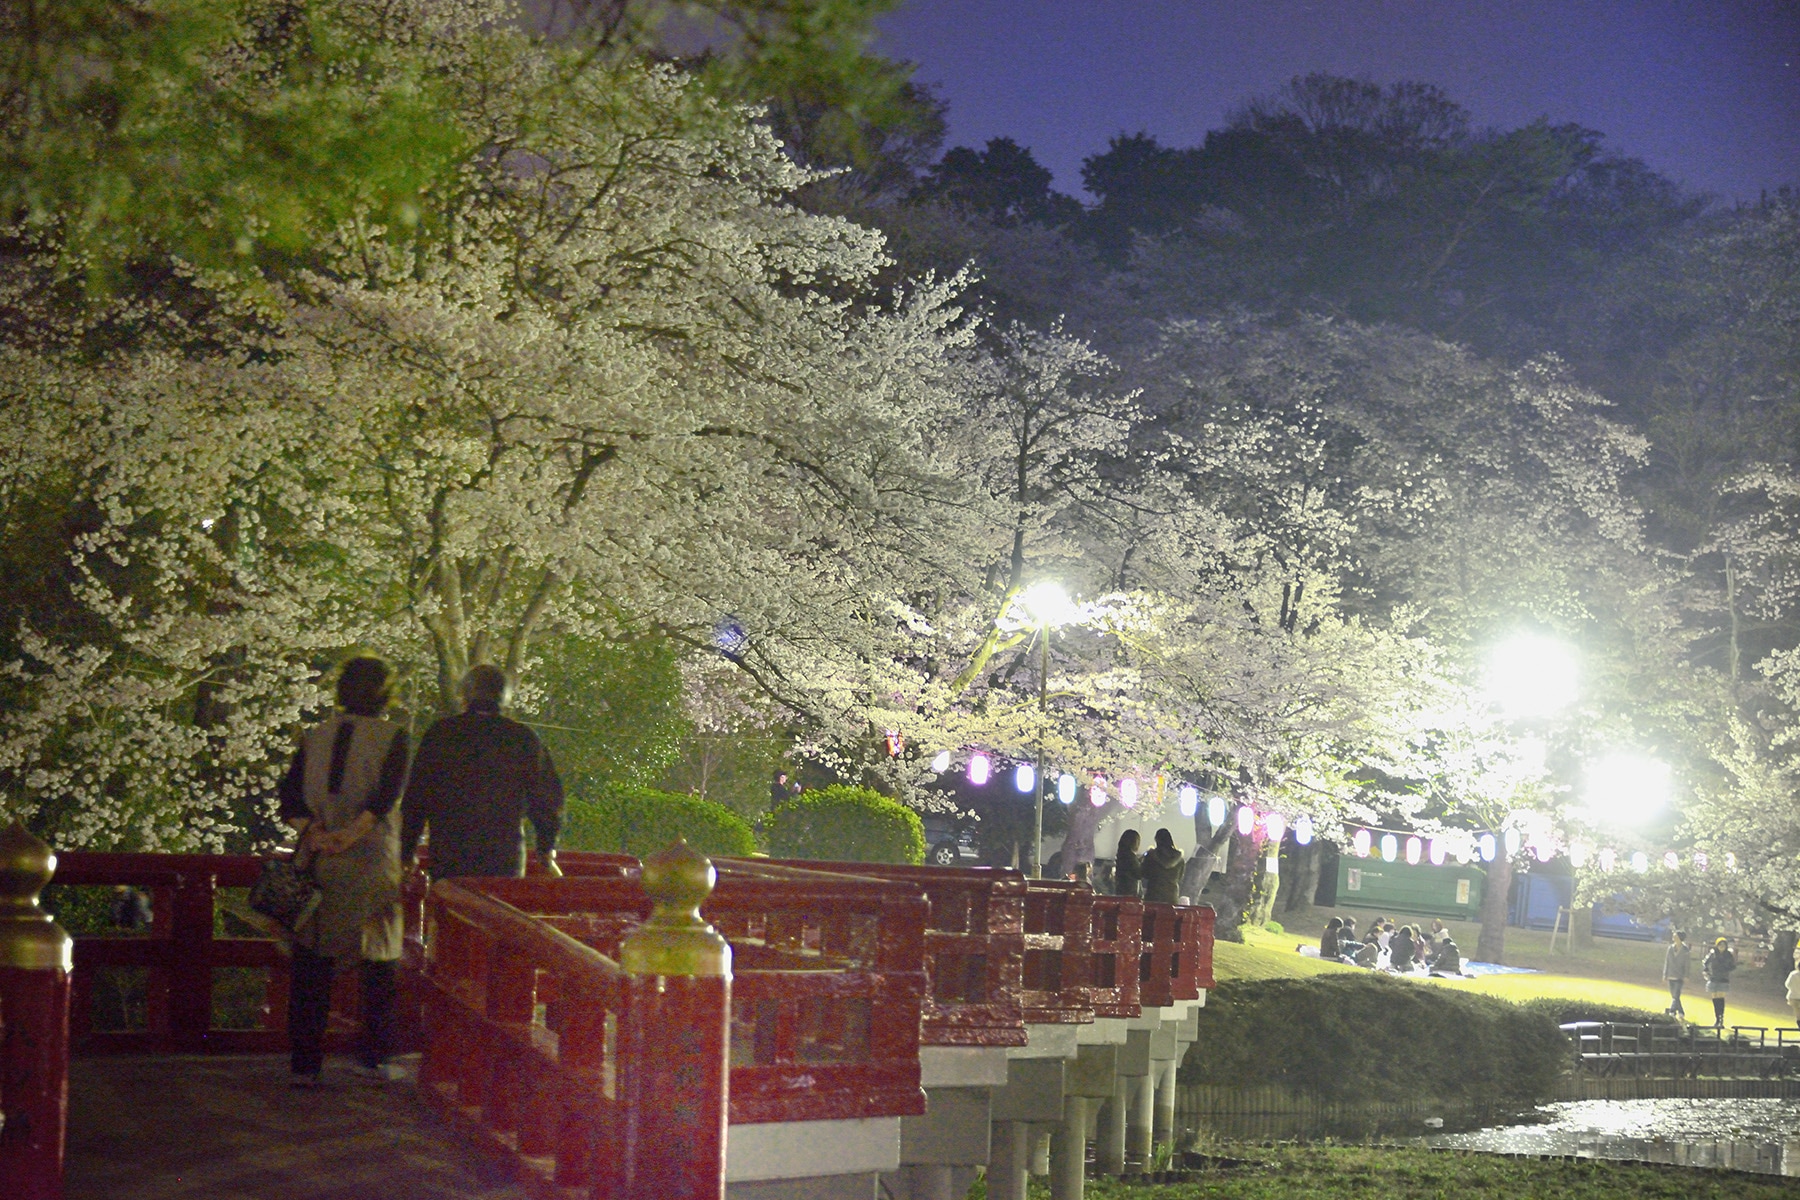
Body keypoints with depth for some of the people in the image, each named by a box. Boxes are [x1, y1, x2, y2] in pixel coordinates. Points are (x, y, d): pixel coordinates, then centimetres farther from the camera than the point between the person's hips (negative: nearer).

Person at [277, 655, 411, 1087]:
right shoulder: (391, 737, -2)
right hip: (371, 863, -3)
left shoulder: (315, 738, 8)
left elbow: (289, 794, -1)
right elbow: (387, 792, -17)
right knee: (378, 962, 9)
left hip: (318, 866, 3)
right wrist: (351, 835, -20)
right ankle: (373, 1056, 8)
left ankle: (304, 1063, 4)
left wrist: (313, 833, -12)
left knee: (312, 965, 6)